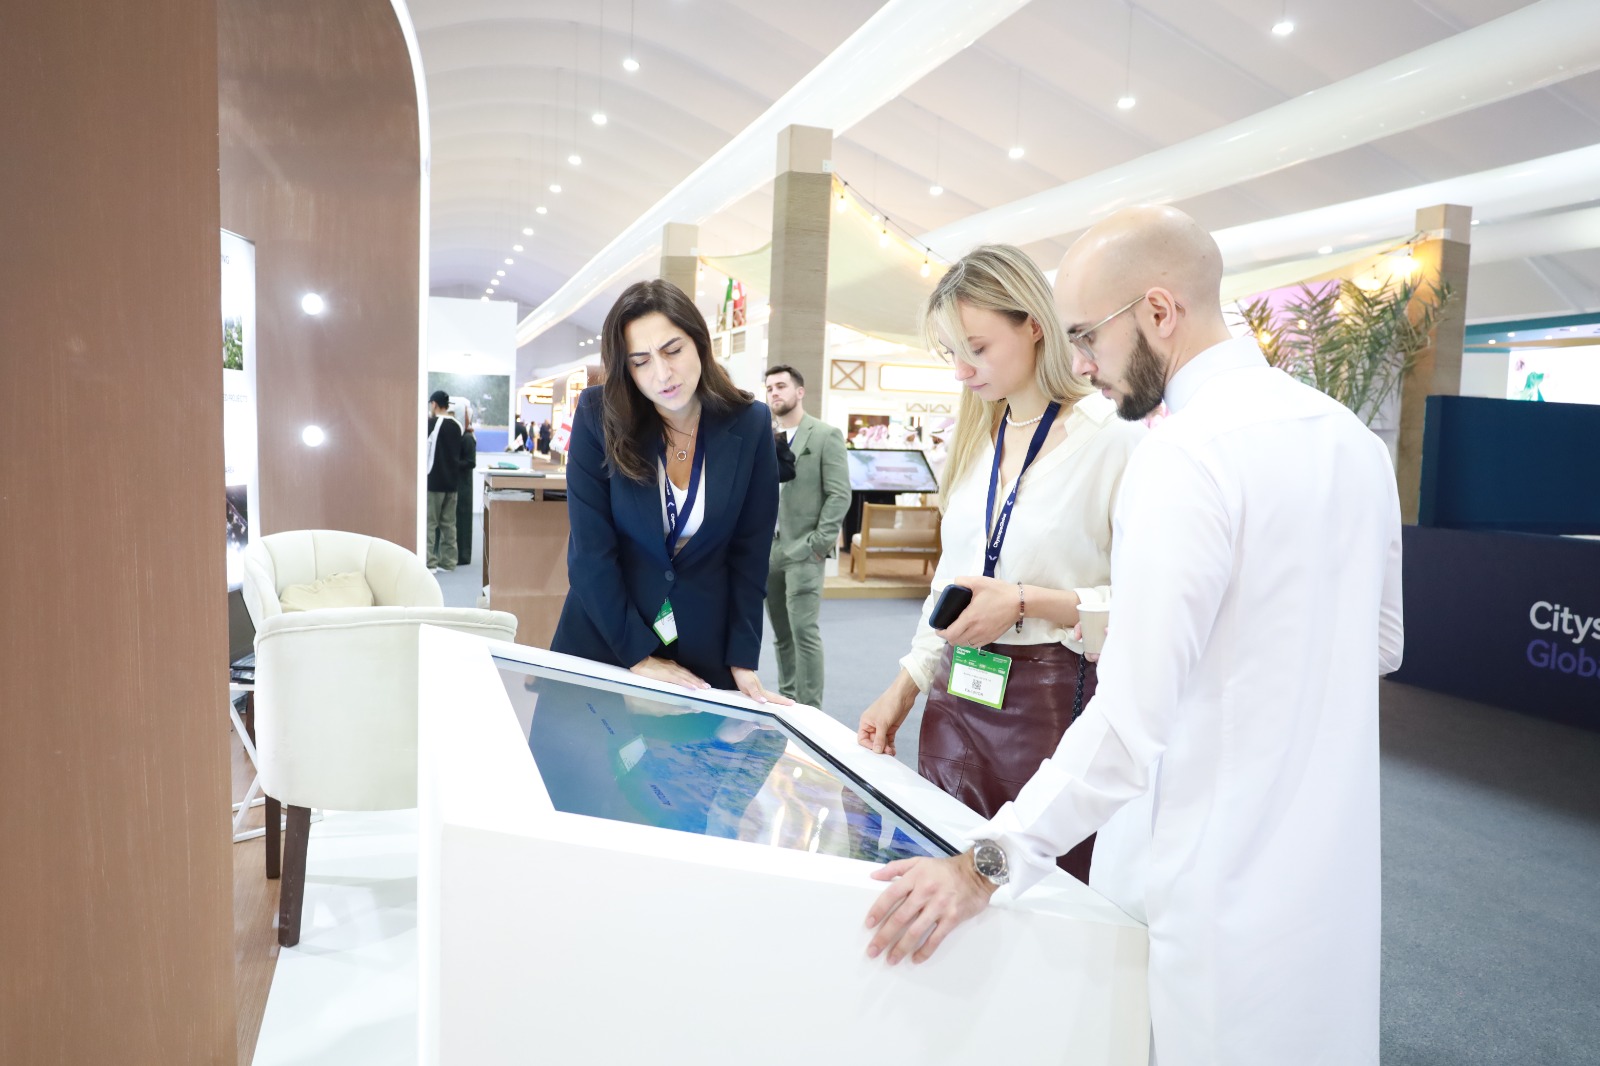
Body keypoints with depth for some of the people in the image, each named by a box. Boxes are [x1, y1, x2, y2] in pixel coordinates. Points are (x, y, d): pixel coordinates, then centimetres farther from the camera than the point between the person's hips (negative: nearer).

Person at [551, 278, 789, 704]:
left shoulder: (749, 424, -9)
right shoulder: (599, 414, -13)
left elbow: (750, 553, -5)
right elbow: (590, 549, -14)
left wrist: (743, 662, -9)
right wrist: (638, 656, -16)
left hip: (705, 649, 1)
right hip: (603, 639, 0)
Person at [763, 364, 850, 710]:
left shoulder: (826, 435, -1)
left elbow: (839, 495, -7)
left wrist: (818, 543, -13)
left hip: (803, 552, -5)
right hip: (767, 553, 6)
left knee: (804, 631, -11)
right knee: (781, 635, 11)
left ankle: (809, 709, -4)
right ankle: (787, 700, 21)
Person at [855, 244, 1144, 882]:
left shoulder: (1115, 437, -11)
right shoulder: (977, 439, 12)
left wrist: (1027, 602, -19)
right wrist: (905, 687, 14)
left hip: (1056, 704, -6)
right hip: (958, 698, 6)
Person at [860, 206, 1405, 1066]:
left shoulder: (1186, 454, -22)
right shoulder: (1351, 436, 5)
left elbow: (1133, 717, -26)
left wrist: (990, 864, -22)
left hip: (1223, 870, -9)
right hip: (1332, 858, 9)